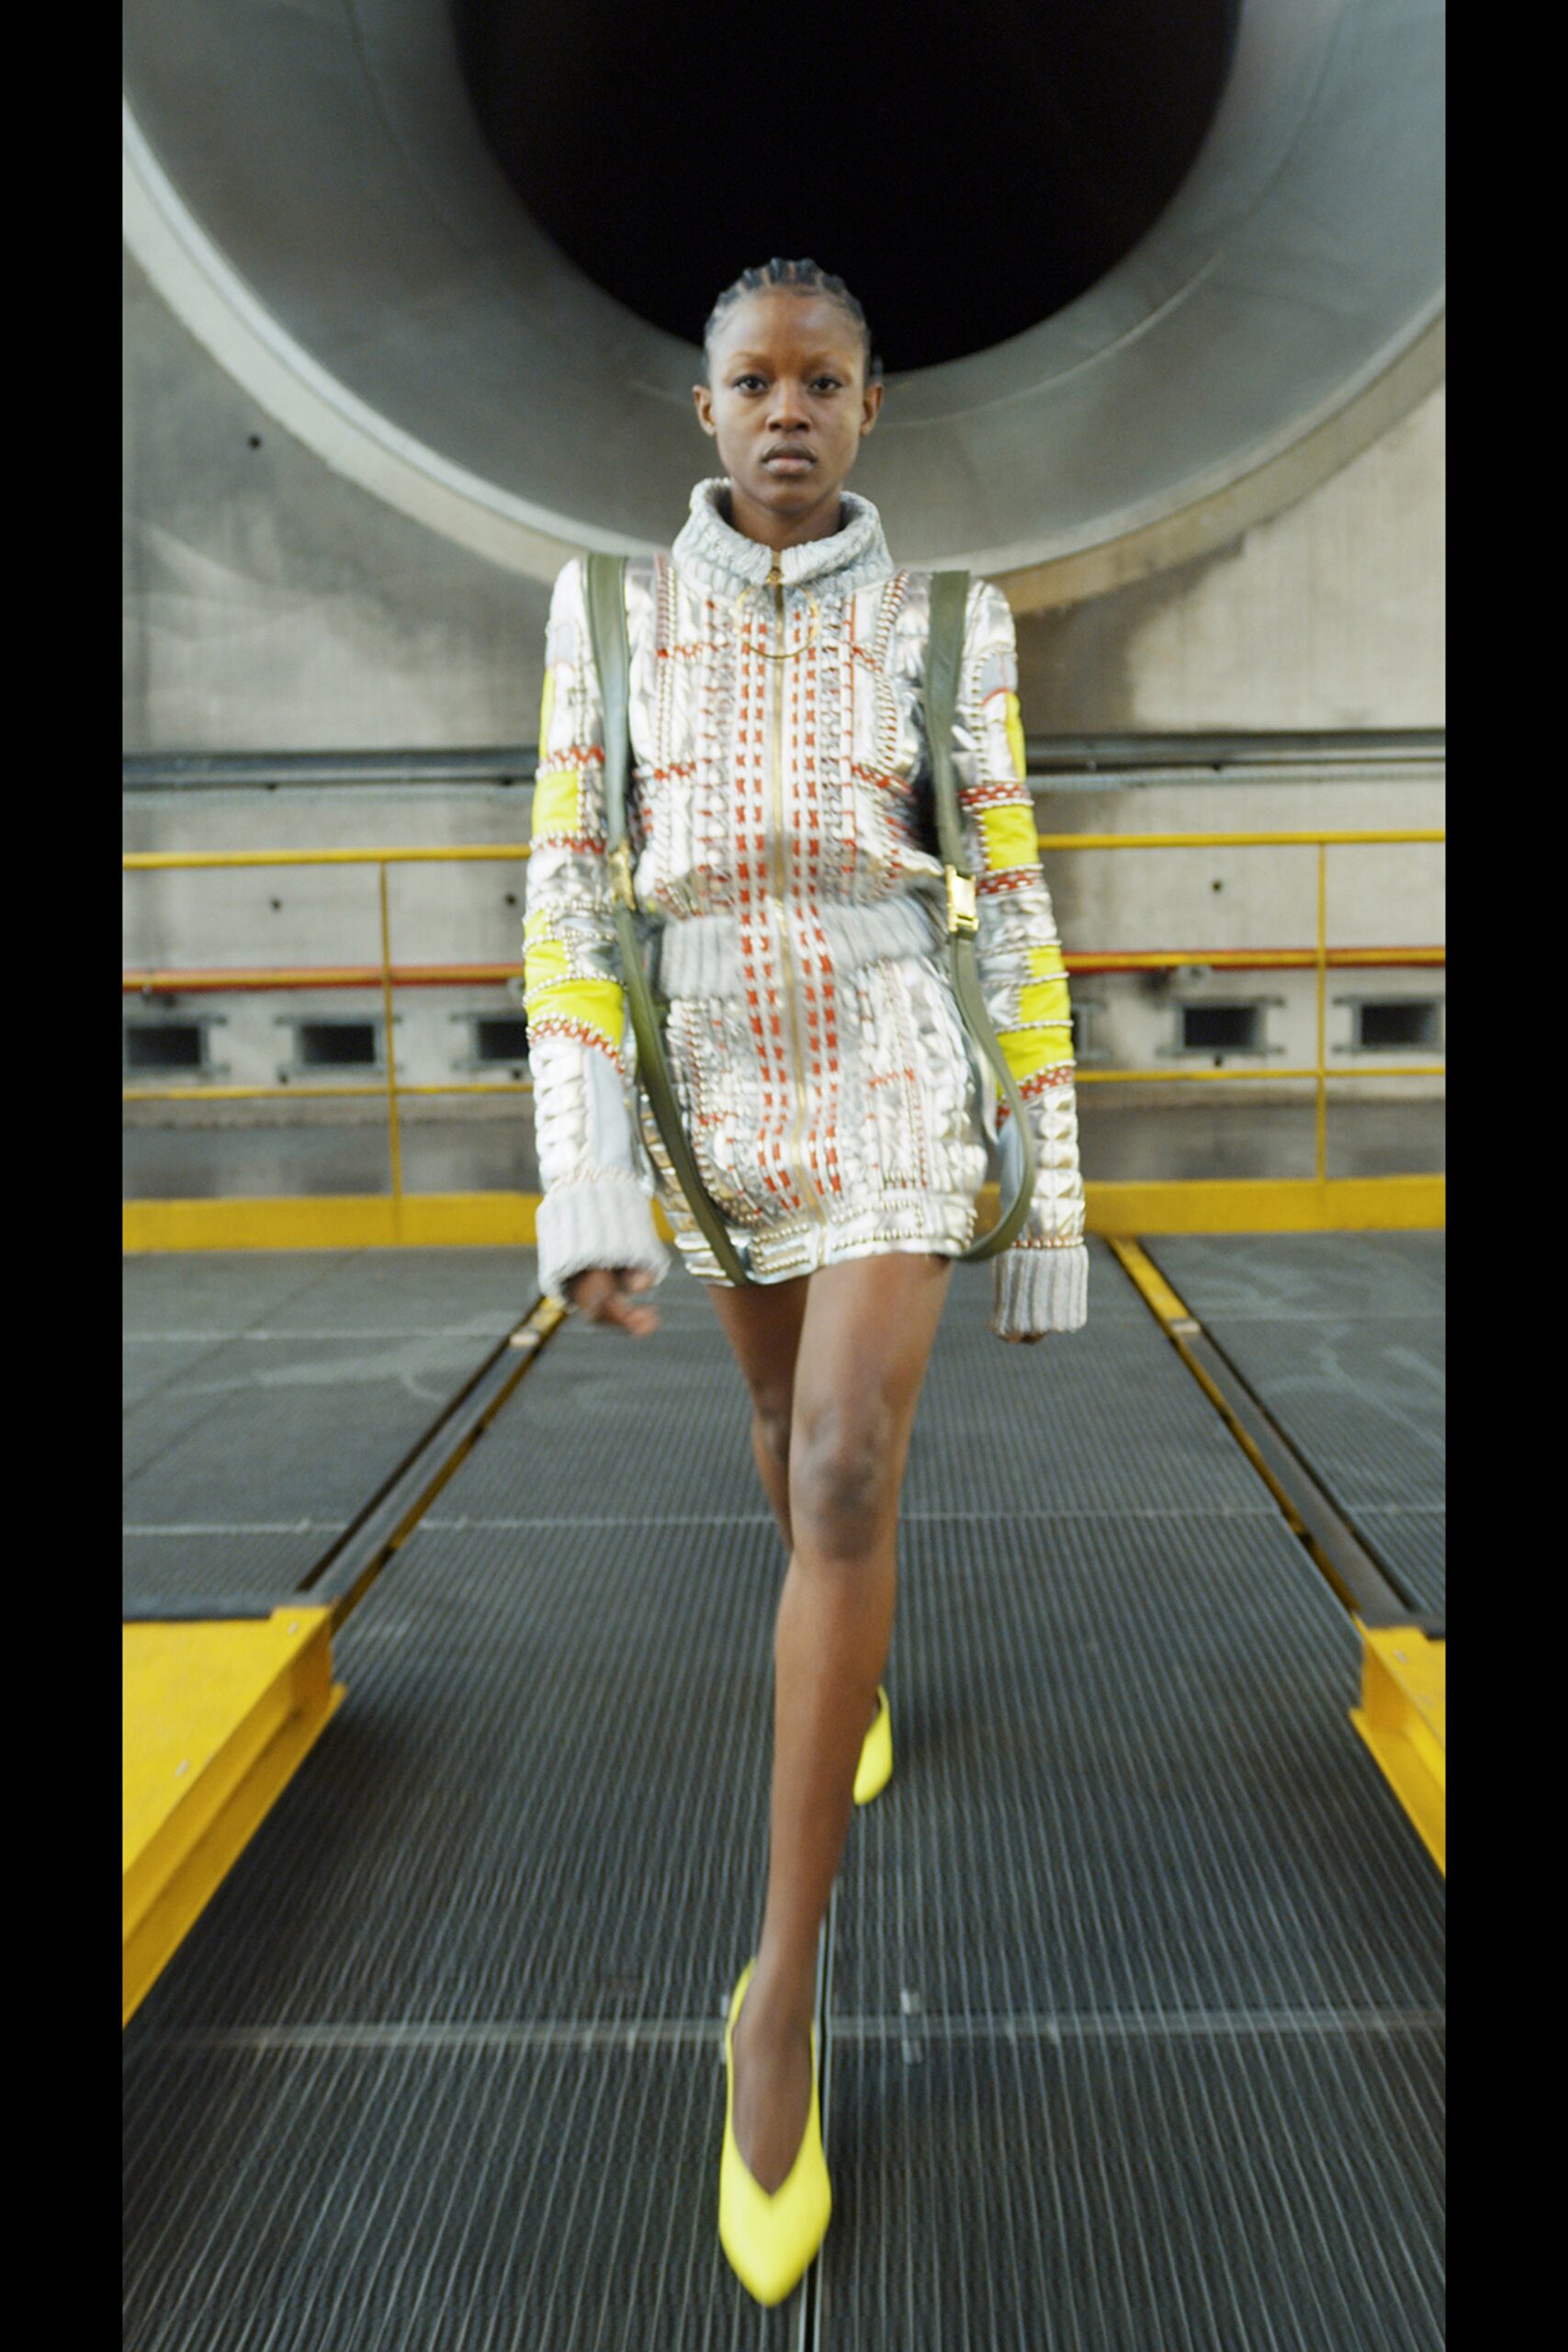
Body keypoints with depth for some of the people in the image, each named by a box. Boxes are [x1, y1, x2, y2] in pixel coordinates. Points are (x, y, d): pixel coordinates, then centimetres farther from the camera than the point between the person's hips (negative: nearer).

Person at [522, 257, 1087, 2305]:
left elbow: (1013, 916, 0)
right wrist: (588, 1180, -16)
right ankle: (856, 1652, 55)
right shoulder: (611, 613, 2)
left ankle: (783, 1986, -7)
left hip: (898, 1096, -2)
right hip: (718, 1102, 3)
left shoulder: (949, 627, -1)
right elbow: (568, 894, -5)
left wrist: (1052, 1198, -1)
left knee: (845, 1487, -18)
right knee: (792, 1419, 20)